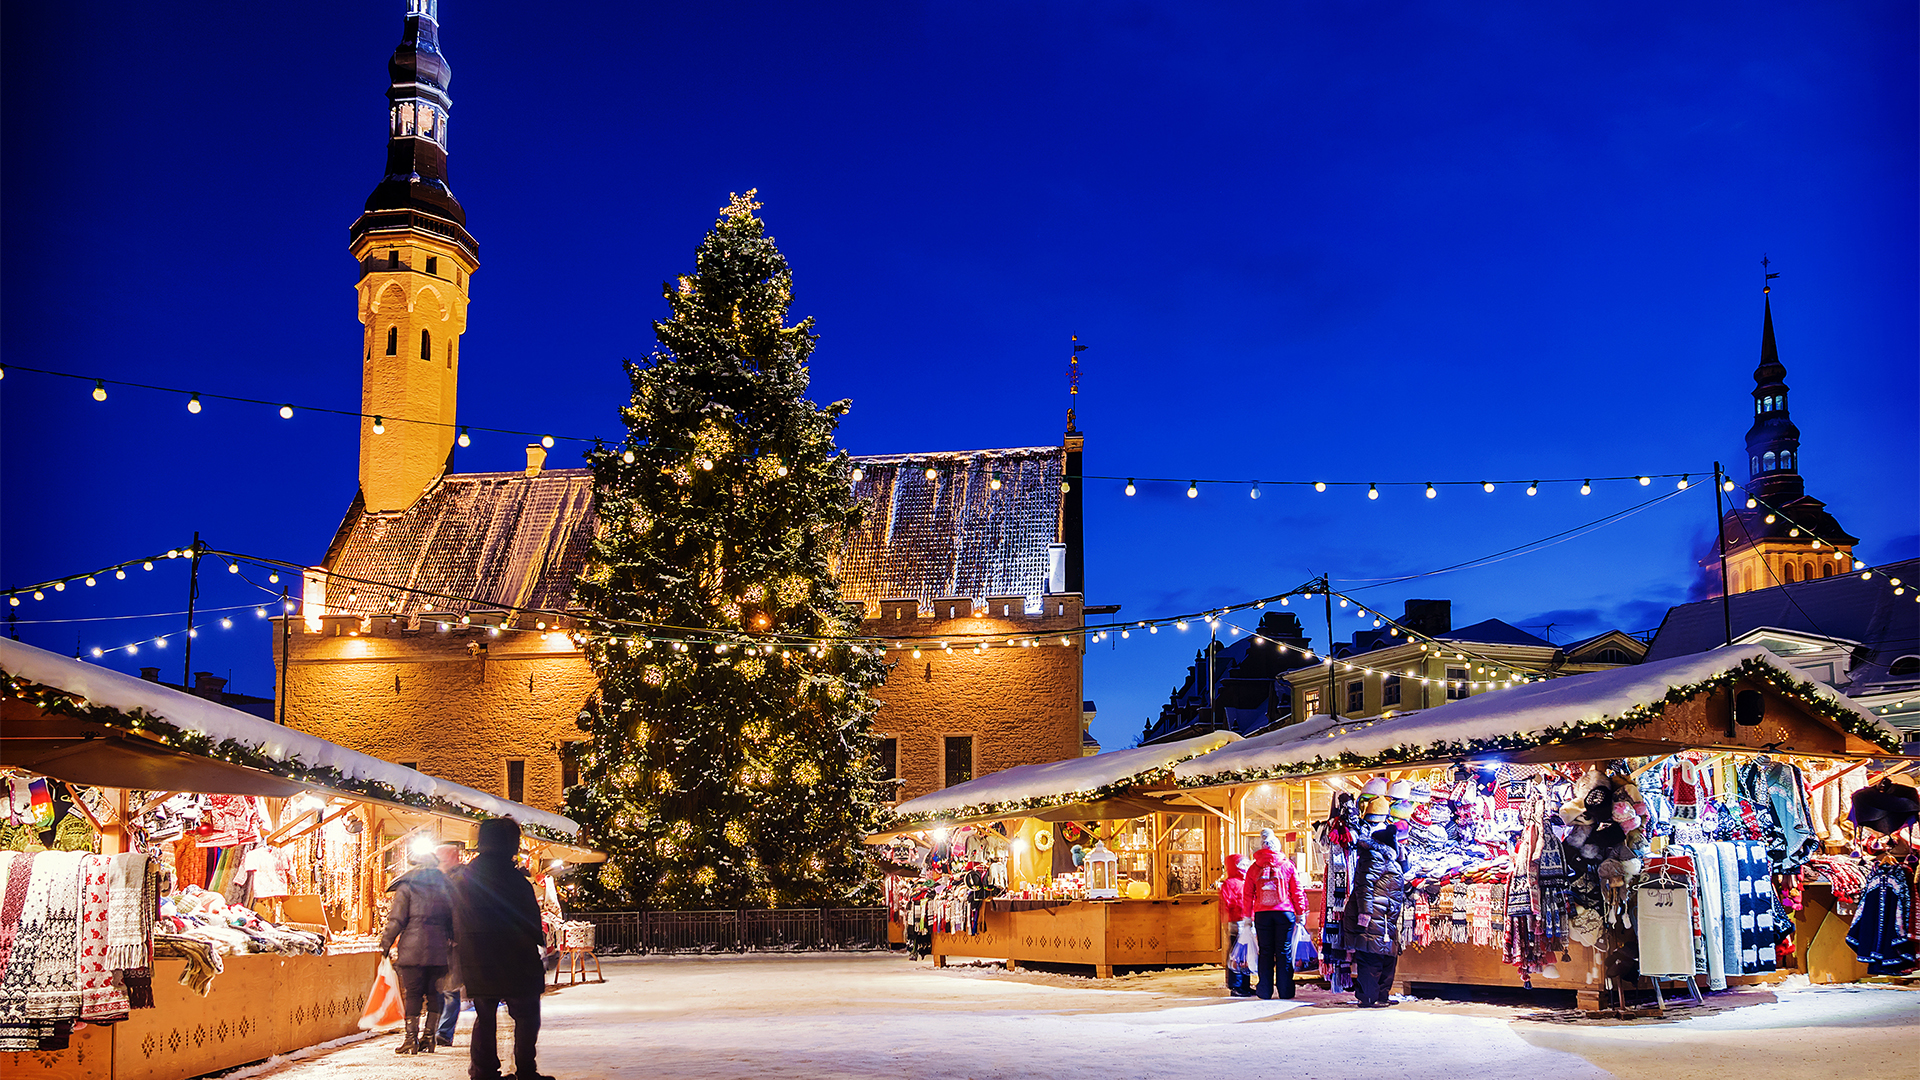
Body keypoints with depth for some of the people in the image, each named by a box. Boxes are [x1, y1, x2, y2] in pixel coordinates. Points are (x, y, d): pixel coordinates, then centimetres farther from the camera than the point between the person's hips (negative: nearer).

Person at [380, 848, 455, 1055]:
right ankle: (429, 1039, 11)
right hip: (439, 951, 3)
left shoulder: (407, 885, 2)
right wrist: (452, 943, 19)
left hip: (413, 950, -3)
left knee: (412, 993, 1)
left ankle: (411, 1039, -1)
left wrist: (385, 944, 4)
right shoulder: (445, 885, 12)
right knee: (433, 993, 10)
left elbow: (397, 919, -4)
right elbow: (454, 919, 11)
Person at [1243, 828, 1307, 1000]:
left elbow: (1248, 894, 6)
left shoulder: (1254, 868, 6)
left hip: (1262, 914, 1)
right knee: (1284, 951, 4)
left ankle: (1265, 991, 7)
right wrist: (1300, 913, 10)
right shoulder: (1287, 865, 3)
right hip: (1284, 913, -1)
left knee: (1265, 952, 6)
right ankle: (1285, 991, 5)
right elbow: (1297, 891, 4)